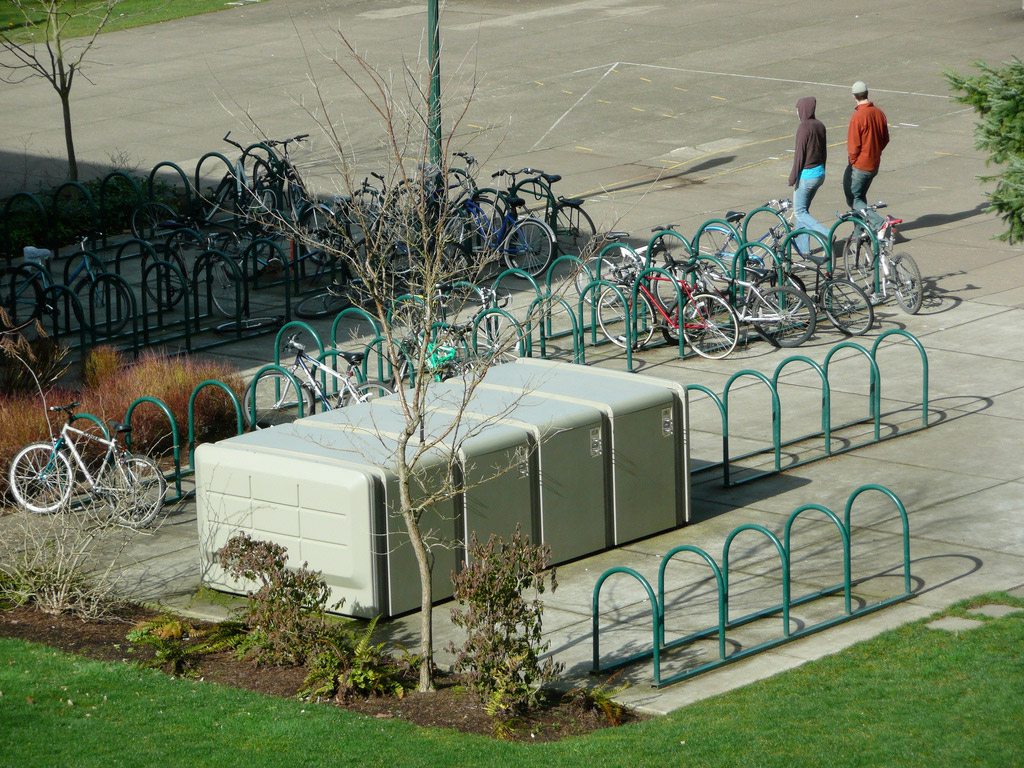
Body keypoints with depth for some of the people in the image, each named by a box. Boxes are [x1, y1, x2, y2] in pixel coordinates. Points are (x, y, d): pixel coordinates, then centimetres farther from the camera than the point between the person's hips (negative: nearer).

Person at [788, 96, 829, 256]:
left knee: (799, 211, 2)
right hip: (819, 173, 8)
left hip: (806, 175, -8)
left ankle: (826, 235, -12)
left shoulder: (804, 127, -19)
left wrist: (793, 176, -12)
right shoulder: (820, 125, 6)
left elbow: (800, 154, -19)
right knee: (803, 209, 17)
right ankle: (803, 246, 20)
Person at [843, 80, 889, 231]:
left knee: (853, 200, 1)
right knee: (861, 196, 22)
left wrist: (852, 161, -3)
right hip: (874, 166, 8)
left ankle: (879, 223, -14)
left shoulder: (857, 117, -21)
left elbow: (853, 145, -19)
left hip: (859, 166, -8)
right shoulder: (879, 113, 1)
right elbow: (885, 139, 10)